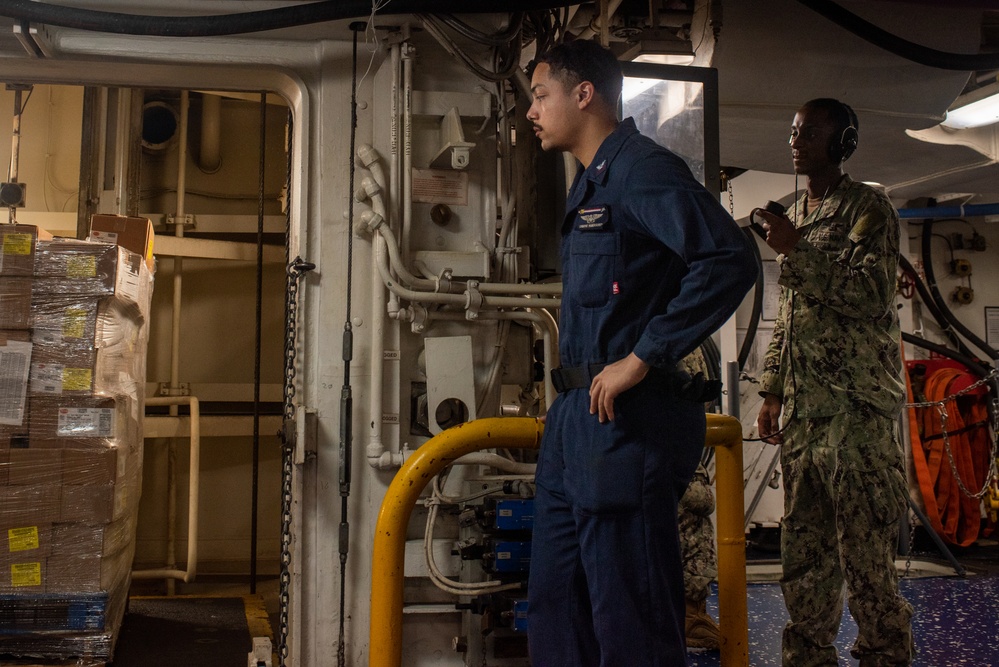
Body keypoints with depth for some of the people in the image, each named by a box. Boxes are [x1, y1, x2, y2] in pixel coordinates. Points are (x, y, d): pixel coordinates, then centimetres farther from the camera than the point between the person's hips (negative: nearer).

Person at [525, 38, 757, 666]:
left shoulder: (642, 168, -11)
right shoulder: (591, 181, 19)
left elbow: (730, 259, -24)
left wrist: (642, 359, -22)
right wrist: (573, 391, 16)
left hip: (624, 423, -10)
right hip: (577, 415, 10)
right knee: (555, 610, 16)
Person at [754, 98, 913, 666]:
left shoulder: (868, 206, 0)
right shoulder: (794, 216, 21)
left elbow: (873, 293, -15)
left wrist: (797, 251, -16)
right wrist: (773, 392, 18)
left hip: (857, 406, -7)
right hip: (803, 409, 7)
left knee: (866, 551, -6)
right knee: (804, 550, 10)